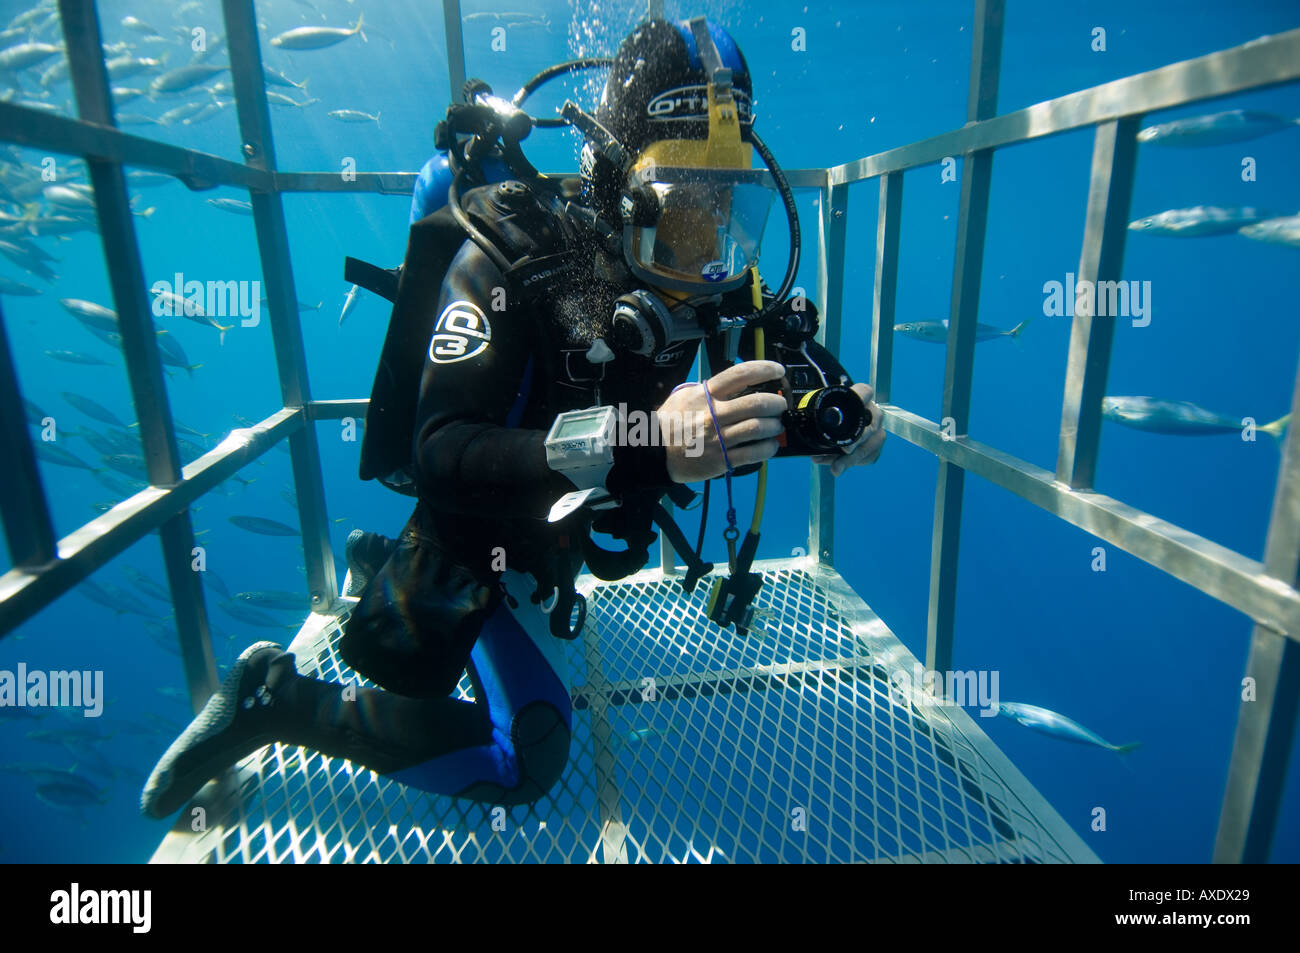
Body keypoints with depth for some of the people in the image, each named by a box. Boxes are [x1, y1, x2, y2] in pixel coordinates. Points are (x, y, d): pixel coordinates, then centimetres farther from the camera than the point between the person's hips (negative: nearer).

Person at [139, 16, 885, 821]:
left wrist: (841, 413, -30)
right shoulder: (512, 256, -32)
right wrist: (640, 444, -56)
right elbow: (441, 456, -41)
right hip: (475, 541, -7)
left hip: (557, 534, 7)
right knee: (526, 762, -13)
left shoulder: (709, 276, -14)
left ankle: (385, 569, 47)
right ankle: (275, 698, 0)